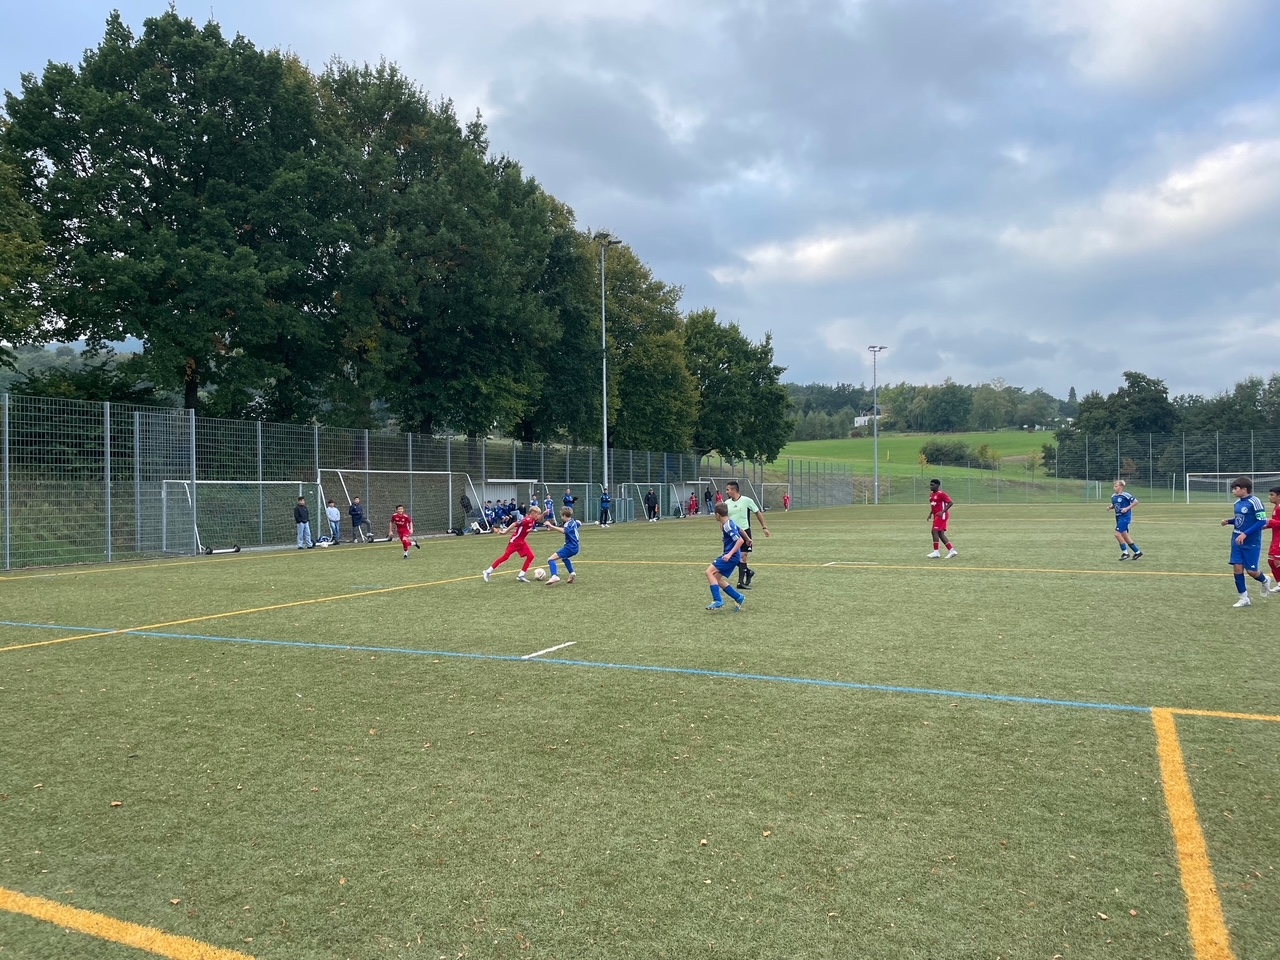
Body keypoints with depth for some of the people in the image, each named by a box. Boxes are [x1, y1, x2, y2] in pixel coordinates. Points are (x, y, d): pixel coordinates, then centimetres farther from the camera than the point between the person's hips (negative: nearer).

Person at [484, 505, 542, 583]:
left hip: (521, 542, 9)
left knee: (530, 556, -2)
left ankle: (521, 575, 2)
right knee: (506, 556, -7)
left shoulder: (533, 521, 4)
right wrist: (505, 531, -22)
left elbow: (539, 519, 22)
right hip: (514, 541, -9)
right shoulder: (527, 519, -21)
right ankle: (488, 571, 3)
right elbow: (514, 524, -22)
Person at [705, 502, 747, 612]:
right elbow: (740, 531, 29)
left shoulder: (727, 526, -18)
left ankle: (718, 602, -18)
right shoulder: (730, 523, 11)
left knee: (710, 572, -15)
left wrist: (730, 554, -29)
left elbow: (740, 540, -25)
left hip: (731, 556, -10)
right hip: (729, 555, 10)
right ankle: (739, 598, 16)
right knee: (717, 578, 11)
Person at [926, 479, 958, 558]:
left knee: (935, 531, -14)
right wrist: (930, 514, 14)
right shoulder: (931, 494, 13)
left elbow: (951, 502, -17)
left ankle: (936, 552, -10)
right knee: (940, 534, 8)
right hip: (936, 516, 10)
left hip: (941, 515, -10)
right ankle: (952, 550, 13)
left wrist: (942, 511, -23)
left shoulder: (941, 494, -14)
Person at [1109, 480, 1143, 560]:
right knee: (1124, 536, 12)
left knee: (1118, 534, -15)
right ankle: (1137, 552, 24)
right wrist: (1110, 507, 1)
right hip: (1118, 517, 9)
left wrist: (1127, 508, -18)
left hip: (1125, 517, -9)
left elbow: (1136, 502, -11)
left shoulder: (1125, 495, -14)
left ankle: (1125, 552, -3)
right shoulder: (1113, 496, 8)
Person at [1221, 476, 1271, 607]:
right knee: (1237, 568, 1)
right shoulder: (1238, 502, 7)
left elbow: (1262, 522, -20)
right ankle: (1244, 598, 10)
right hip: (1237, 541, 7)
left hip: (1251, 543, -7)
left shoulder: (1254, 502, -17)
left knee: (1251, 571, -1)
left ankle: (1264, 582, 34)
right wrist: (1228, 522, 1)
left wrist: (1245, 534, -25)